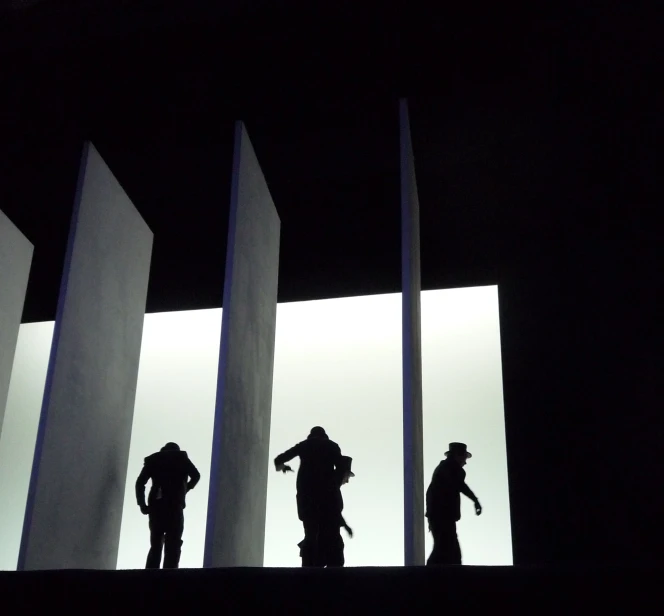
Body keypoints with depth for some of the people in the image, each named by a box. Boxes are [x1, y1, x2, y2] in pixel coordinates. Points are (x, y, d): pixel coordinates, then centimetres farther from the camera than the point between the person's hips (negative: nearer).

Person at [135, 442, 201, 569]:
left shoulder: (153, 459, 22)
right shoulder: (180, 457, 16)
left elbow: (140, 482, 8)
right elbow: (196, 475, 2)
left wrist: (142, 504, 5)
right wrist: (185, 489, 17)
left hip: (156, 504, 3)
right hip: (174, 504, -3)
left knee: (155, 545, 7)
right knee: (172, 546, -6)